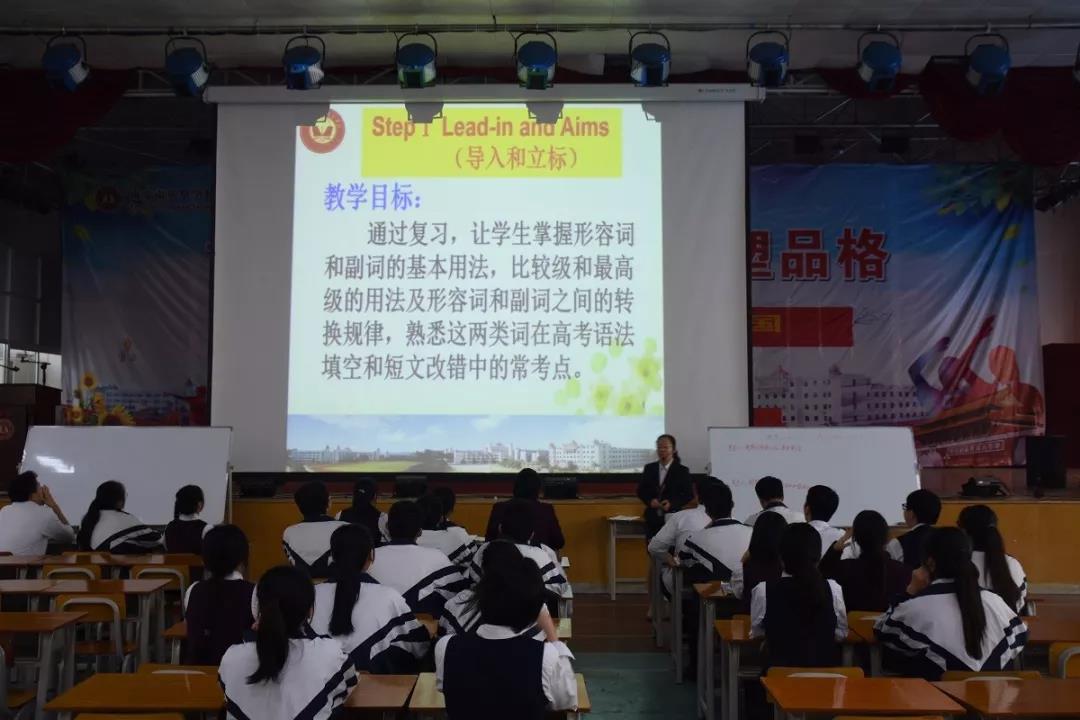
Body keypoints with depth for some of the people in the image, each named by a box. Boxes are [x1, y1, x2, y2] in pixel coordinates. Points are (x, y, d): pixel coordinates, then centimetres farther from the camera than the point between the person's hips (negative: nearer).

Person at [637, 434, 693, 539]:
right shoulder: (649, 468, 9)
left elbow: (689, 494, 0)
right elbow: (641, 491, 12)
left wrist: (672, 503, -15)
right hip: (652, 519, 3)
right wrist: (650, 501, -9)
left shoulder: (682, 471, 1)